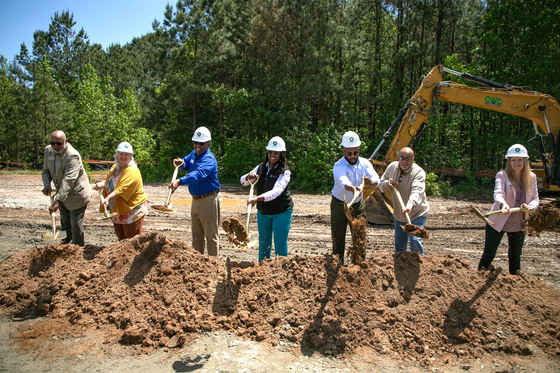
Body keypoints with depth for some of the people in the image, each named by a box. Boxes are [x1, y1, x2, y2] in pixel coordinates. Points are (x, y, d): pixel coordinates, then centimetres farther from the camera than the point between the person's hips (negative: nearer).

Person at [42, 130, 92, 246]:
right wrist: (47, 184, -11)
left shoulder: (72, 156, -27)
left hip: (76, 195, -8)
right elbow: (46, 170, 11)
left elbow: (68, 180, -35)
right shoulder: (48, 150, -1)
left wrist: (57, 200, -42)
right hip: (62, 194, 8)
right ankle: (65, 244, 38)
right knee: (65, 224, 21)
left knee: (76, 225, -2)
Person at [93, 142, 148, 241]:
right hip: (117, 210, 9)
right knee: (121, 238, 17)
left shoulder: (132, 171, -17)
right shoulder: (114, 167, 11)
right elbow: (110, 182, 29)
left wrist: (108, 198, -39)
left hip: (132, 209, -9)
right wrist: (102, 184, 7)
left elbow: (122, 189, -29)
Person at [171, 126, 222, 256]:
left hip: (209, 200, -9)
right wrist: (181, 163, -10)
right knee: (197, 235, 17)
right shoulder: (193, 154, 10)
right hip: (196, 200, 9)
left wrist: (180, 181, -49)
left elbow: (198, 174, -36)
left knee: (211, 235, 0)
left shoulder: (209, 159, -20)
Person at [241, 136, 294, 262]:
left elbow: (276, 191, -32)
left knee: (280, 244, -1)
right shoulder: (261, 167, 2)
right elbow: (243, 181, 5)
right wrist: (249, 176, -20)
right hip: (263, 212, 6)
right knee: (263, 244, 15)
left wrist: (257, 198, -47)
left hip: (281, 212, -5)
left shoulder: (285, 172, -17)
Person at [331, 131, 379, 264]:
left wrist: (371, 182, -48)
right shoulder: (339, 166, -21)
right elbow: (343, 181, -43)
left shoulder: (364, 163, -7)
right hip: (340, 205, -3)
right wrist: (353, 188, -65)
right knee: (338, 239, 2)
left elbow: (376, 178, -23)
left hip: (358, 204, 4)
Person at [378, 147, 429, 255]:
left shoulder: (419, 172, -22)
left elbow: (417, 192, -38)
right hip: (399, 214, 5)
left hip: (417, 214, -5)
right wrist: (388, 183, -19)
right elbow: (381, 185, 5)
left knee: (415, 241, -17)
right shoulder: (392, 167, -5)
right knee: (399, 244, 14)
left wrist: (410, 206, -56)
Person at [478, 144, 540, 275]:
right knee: (488, 255, -1)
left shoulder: (531, 177, 3)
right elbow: (498, 193, -28)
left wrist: (530, 206, -20)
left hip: (519, 225, 4)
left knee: (515, 257, 16)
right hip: (498, 222, -4)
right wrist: (503, 204, -50)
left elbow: (536, 199, 4)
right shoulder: (502, 175, -11)